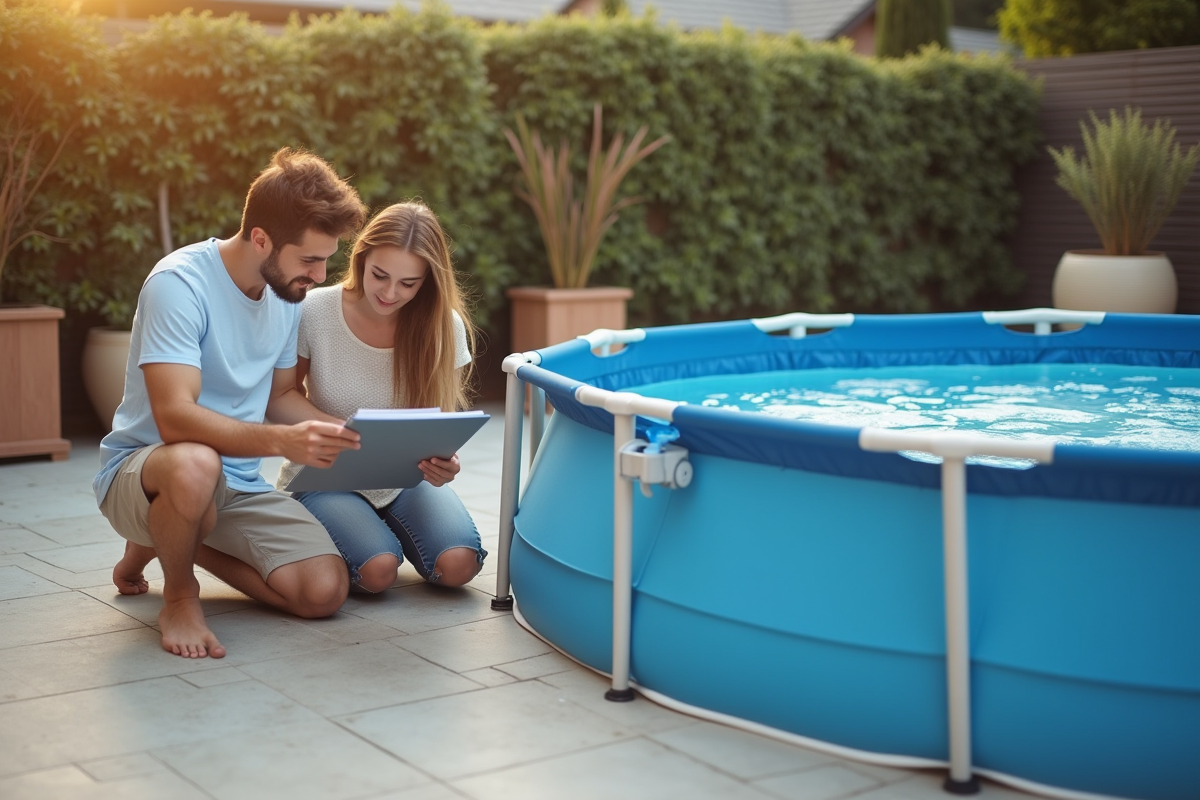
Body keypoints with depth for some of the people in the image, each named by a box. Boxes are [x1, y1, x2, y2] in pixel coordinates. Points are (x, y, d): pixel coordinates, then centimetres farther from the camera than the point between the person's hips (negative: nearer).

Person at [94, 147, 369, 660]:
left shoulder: (287, 293, 2)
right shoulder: (179, 283, -22)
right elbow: (175, 417, -32)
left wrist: (341, 431, -6)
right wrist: (281, 440, -45)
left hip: (238, 484, 7)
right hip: (140, 467, -7)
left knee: (325, 592, -12)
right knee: (195, 464, -42)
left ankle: (177, 543, 14)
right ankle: (180, 596, -9)